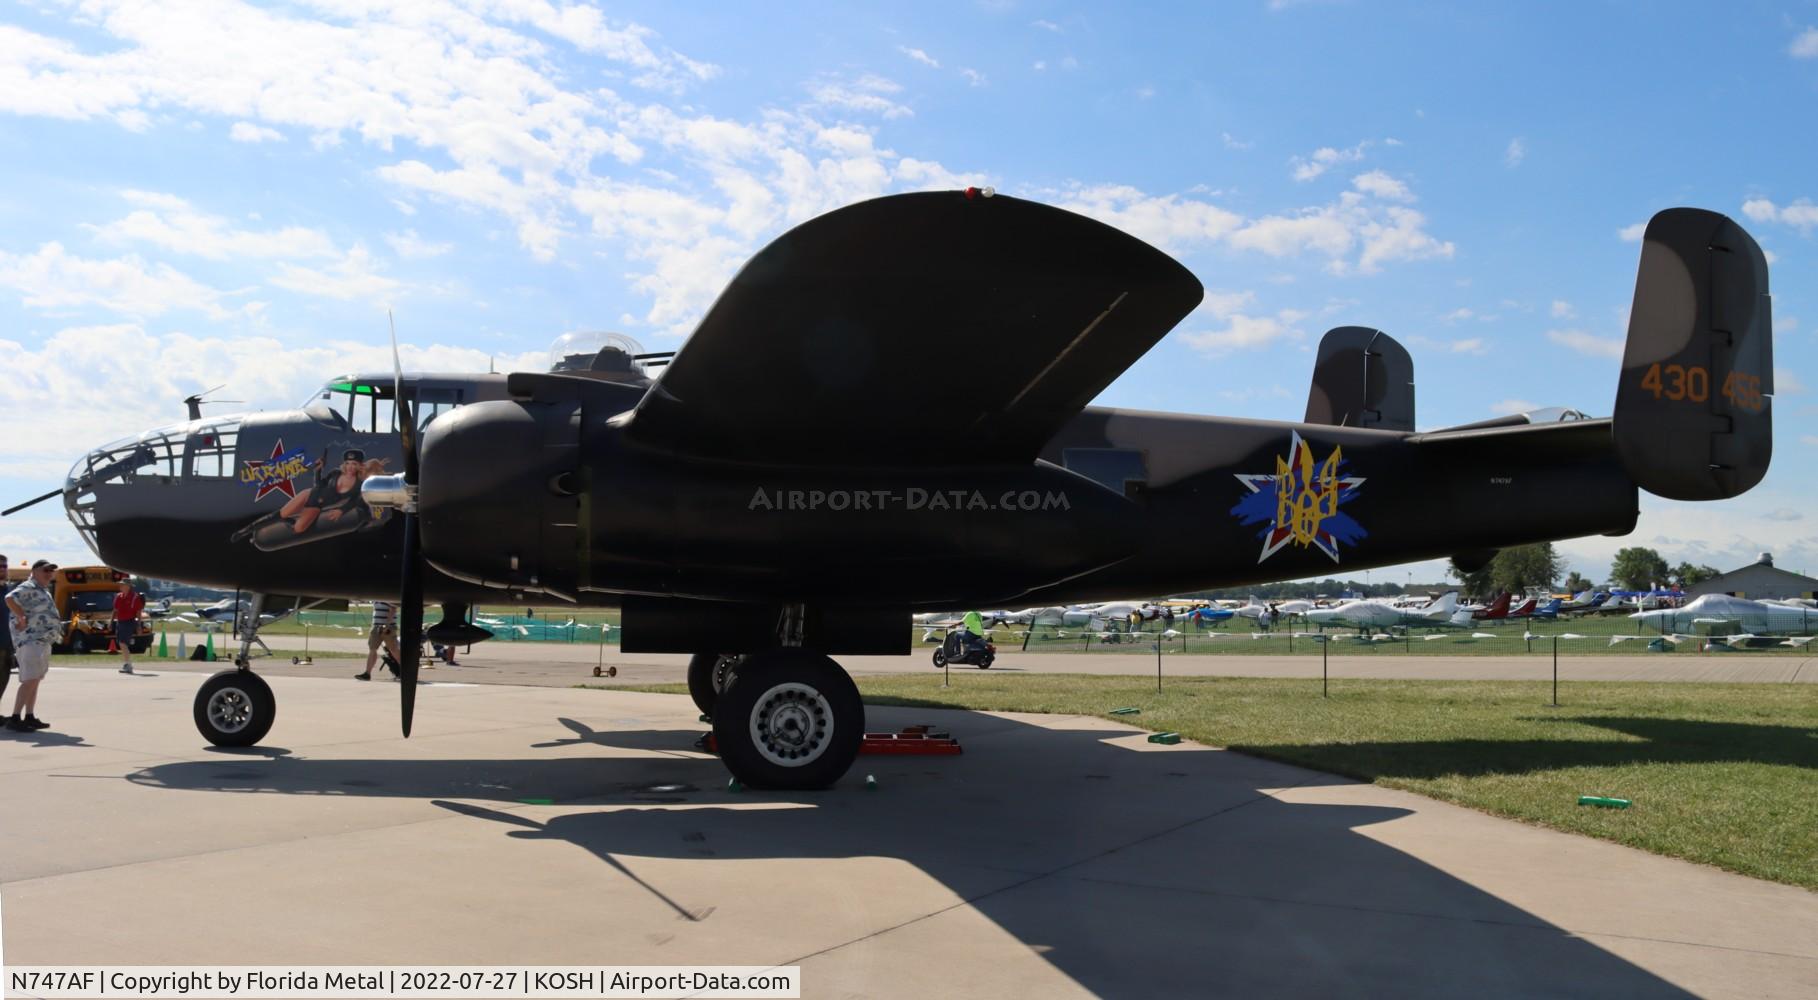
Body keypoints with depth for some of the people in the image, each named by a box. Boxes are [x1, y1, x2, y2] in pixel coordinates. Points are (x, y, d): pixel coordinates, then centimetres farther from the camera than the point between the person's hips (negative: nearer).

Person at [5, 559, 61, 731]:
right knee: (29, 680, -16)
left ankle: (30, 717, 20)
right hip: (30, 640, -11)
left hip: (42, 641, 11)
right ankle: (14, 718, -17)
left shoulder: (43, 590, 20)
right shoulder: (28, 587, -10)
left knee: (34, 681, 14)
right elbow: (10, 598, -29)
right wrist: (22, 618, -23)